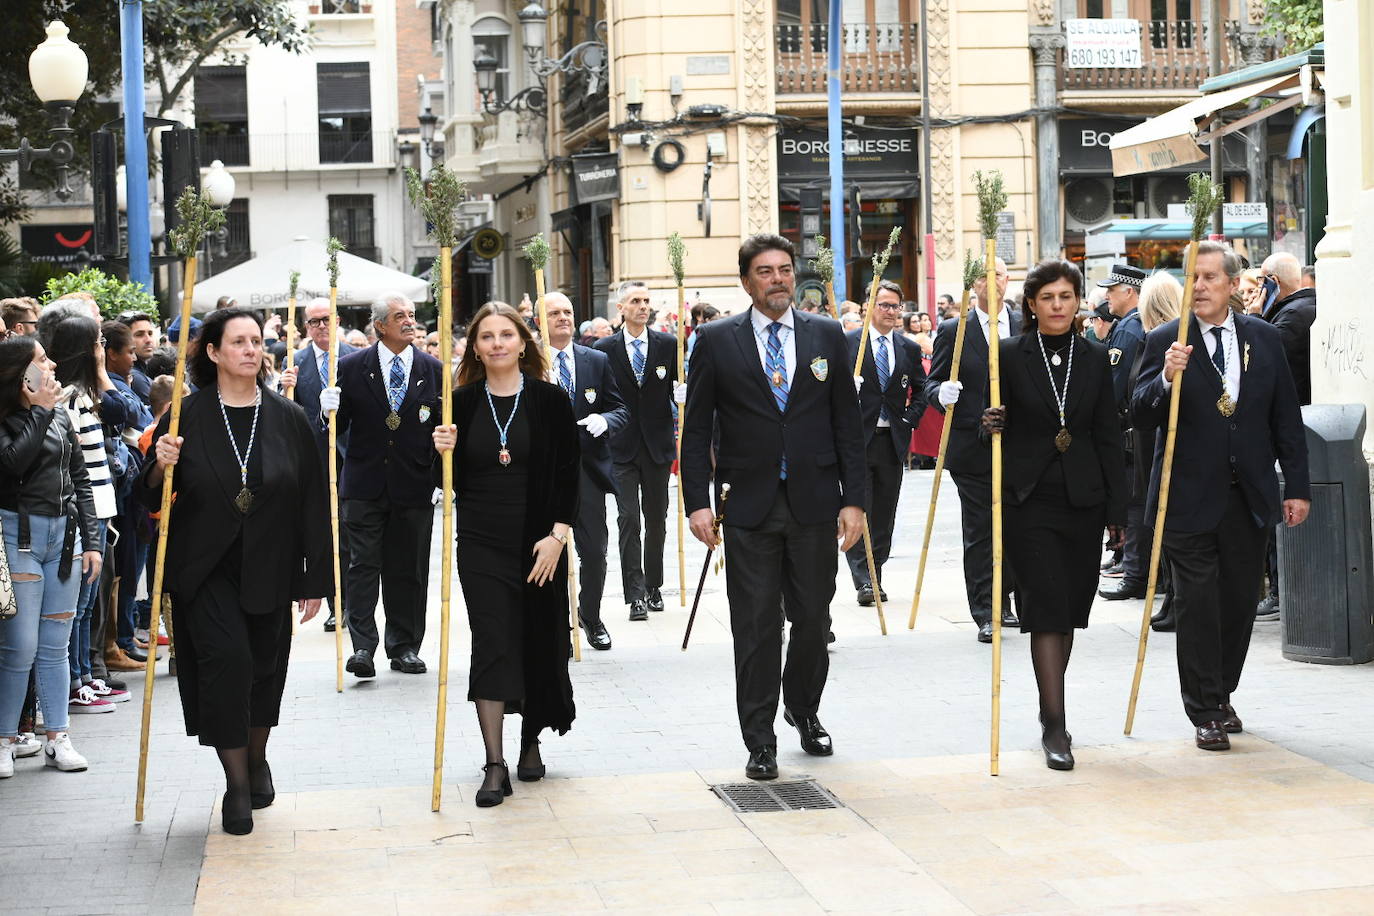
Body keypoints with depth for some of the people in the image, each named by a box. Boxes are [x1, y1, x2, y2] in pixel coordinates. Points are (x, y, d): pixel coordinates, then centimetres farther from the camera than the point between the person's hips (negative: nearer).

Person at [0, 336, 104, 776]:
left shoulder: (61, 416, 13)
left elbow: (80, 480, 16)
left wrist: (91, 540, 10)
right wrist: (40, 411, -15)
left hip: (64, 533, 5)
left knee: (55, 645, 9)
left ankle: (57, 737, 14)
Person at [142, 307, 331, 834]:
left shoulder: (288, 419, 0)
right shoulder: (186, 418, -3)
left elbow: (312, 501, 2)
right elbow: (152, 497, 3)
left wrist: (315, 577, 0)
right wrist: (160, 469, -20)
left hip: (268, 571, 2)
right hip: (205, 570, -2)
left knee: (264, 667, 11)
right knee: (227, 659, -15)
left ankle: (257, 760, 38)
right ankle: (236, 784, -2)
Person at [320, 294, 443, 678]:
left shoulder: (434, 370, 5)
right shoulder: (352, 367, 2)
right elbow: (339, 425, 3)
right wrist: (330, 410, -19)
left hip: (414, 487, 1)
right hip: (365, 485, -1)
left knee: (408, 571, 8)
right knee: (363, 566, -6)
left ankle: (404, 648, 18)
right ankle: (362, 647, -6)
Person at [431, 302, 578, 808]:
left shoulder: (549, 400, -1)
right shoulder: (462, 403, 3)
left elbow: (568, 474, -1)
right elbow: (454, 480, 8)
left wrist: (558, 534, -10)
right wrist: (445, 451, -12)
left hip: (539, 542, 0)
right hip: (481, 543, 0)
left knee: (539, 643, 7)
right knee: (491, 646, -6)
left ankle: (531, 741, 27)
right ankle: (495, 764, -5)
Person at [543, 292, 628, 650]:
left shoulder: (597, 361, 7)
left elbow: (621, 408, 8)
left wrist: (604, 420, -14)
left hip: (588, 468, 2)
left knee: (594, 551, 7)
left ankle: (590, 616, 29)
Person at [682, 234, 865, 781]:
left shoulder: (827, 336, 6)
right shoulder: (717, 340, 1)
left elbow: (847, 423, 7)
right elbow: (696, 429, 1)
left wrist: (854, 499, 0)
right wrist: (697, 502, -7)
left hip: (814, 504, 2)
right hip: (749, 506, -2)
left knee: (813, 618, 9)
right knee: (756, 627, 0)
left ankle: (804, 711, 33)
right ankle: (760, 741, 10)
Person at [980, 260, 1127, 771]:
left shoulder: (1095, 358, 7)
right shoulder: (1008, 355, -1)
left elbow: (1108, 436, 8)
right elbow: (993, 419, 3)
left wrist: (1117, 507, 5)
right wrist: (990, 423, -22)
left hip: (1082, 499, 3)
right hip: (1028, 499, -3)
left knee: (1070, 609, 10)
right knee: (1047, 607, -11)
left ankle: (1050, 706, 26)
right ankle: (1054, 726, -11)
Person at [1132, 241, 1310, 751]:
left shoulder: (1264, 339, 7)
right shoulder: (1165, 342, -3)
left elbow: (1286, 418, 9)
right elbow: (1142, 416, -9)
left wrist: (1297, 487, 6)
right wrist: (1166, 379, -28)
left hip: (1249, 495, 3)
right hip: (1190, 497, -3)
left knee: (1239, 603, 10)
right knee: (1198, 607, -1)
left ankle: (1221, 695, 28)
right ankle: (1205, 714, 7)